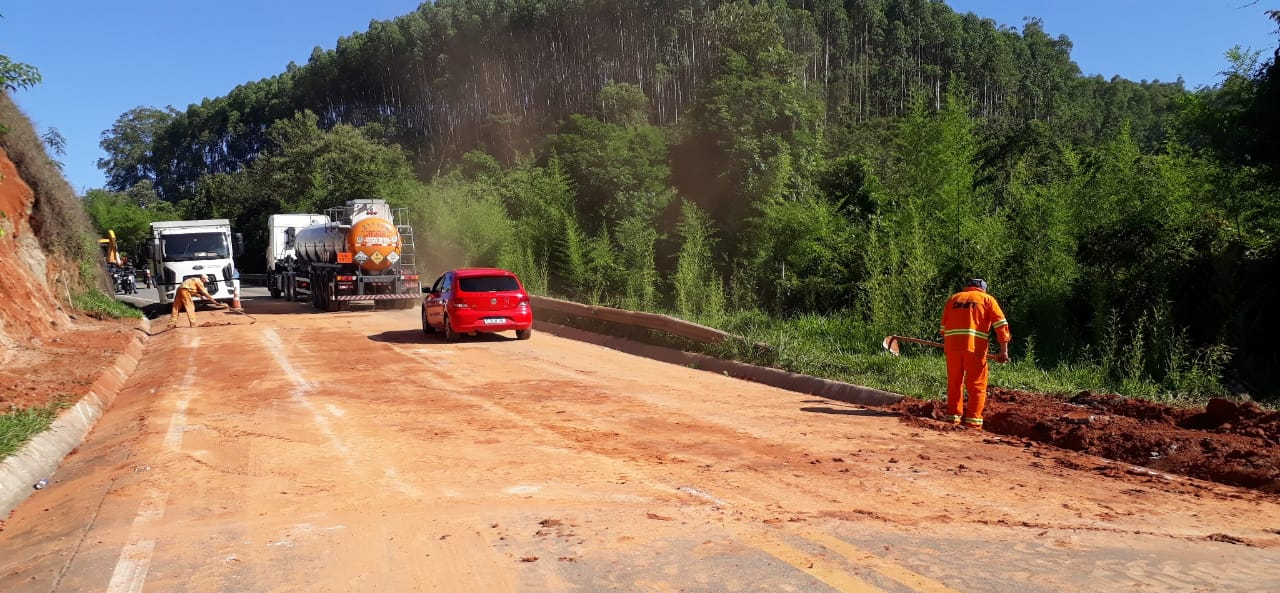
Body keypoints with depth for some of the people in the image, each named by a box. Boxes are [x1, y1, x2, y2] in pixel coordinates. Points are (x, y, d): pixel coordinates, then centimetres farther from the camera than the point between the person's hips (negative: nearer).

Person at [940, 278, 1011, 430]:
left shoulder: (953, 298, 22)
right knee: (977, 386, 3)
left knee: (954, 384, 14)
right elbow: (1001, 324, 1)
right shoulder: (987, 299, 13)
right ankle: (973, 423, -2)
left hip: (952, 345, 3)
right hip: (975, 346, -3)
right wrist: (1004, 350, -3)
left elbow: (944, 325, 21)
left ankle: (953, 419, 16)